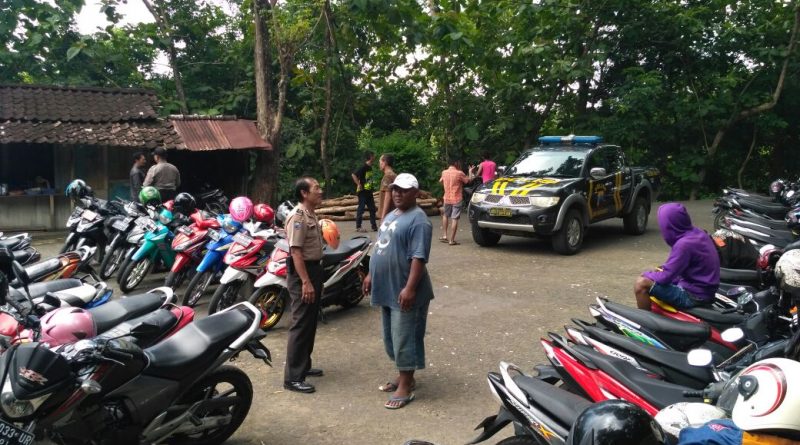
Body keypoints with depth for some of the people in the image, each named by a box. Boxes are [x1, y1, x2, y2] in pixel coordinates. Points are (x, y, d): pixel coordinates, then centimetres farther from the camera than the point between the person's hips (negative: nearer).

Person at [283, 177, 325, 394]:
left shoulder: (312, 214, 13)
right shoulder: (298, 216, -18)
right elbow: (296, 252, -23)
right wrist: (306, 282, -27)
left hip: (314, 269, 10)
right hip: (302, 273, -10)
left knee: (310, 323, 17)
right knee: (301, 325, -8)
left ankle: (303, 365, 29)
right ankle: (293, 378, -3)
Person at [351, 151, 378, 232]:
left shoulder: (370, 168, 11)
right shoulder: (363, 167, -15)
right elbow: (354, 175, -22)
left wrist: (371, 188, 17)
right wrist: (359, 185, -20)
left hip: (369, 192, 9)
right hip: (363, 192, -9)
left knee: (372, 209, 9)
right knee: (361, 209, -2)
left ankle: (374, 227, 14)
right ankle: (358, 227, 5)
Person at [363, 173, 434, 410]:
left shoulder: (418, 220, -17)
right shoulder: (392, 215, 14)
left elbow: (419, 257, -23)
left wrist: (410, 288, -28)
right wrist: (371, 275, 21)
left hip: (403, 292, -10)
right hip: (387, 289, 10)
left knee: (404, 338, -2)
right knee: (392, 337, 17)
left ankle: (405, 387, 7)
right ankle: (404, 377, 31)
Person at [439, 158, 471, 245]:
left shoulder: (444, 172, 2)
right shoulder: (459, 173, -12)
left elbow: (441, 181, 21)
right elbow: (468, 180, 1)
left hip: (447, 198, 5)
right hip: (456, 199, -5)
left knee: (445, 215, 24)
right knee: (455, 219, -3)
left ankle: (444, 235, 21)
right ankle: (451, 240, -5)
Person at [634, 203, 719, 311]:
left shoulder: (684, 244, -24)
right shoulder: (697, 233, 3)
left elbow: (665, 277, -20)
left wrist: (647, 274, -2)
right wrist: (662, 269, 9)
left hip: (693, 296, -10)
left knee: (641, 284, -13)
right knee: (655, 276, 24)